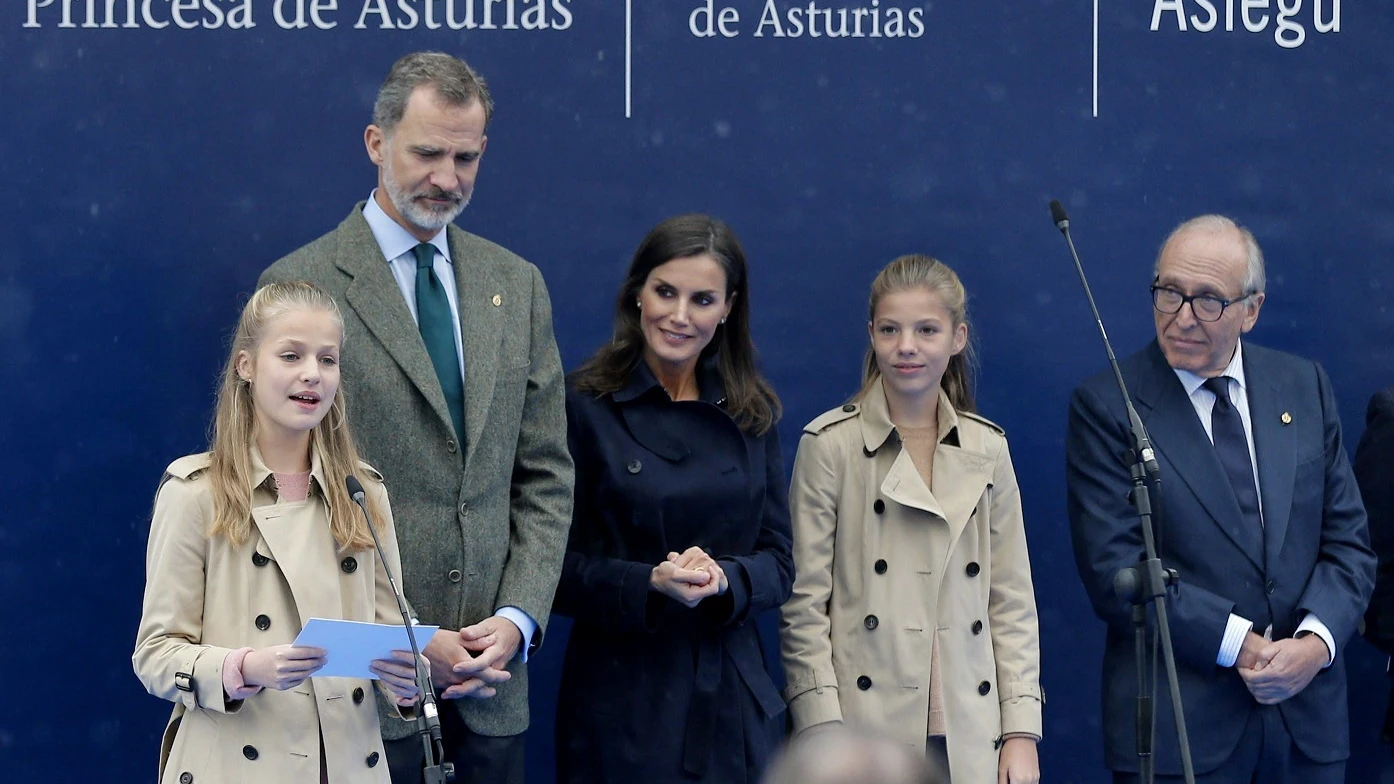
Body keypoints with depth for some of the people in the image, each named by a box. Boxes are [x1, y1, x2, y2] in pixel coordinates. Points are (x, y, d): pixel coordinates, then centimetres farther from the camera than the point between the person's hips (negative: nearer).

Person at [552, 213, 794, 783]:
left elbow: (779, 561, 6)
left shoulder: (752, 415, 8)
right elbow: (555, 565, -6)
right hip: (622, 704, -3)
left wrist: (724, 579, -14)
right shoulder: (585, 407, -5)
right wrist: (650, 583, -22)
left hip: (732, 699, 4)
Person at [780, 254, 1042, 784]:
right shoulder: (830, 444, -1)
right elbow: (803, 604, -4)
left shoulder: (987, 448, 10)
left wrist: (1021, 731, 3)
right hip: (867, 735, -3)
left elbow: (1012, 602, 10)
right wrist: (823, 734, -10)